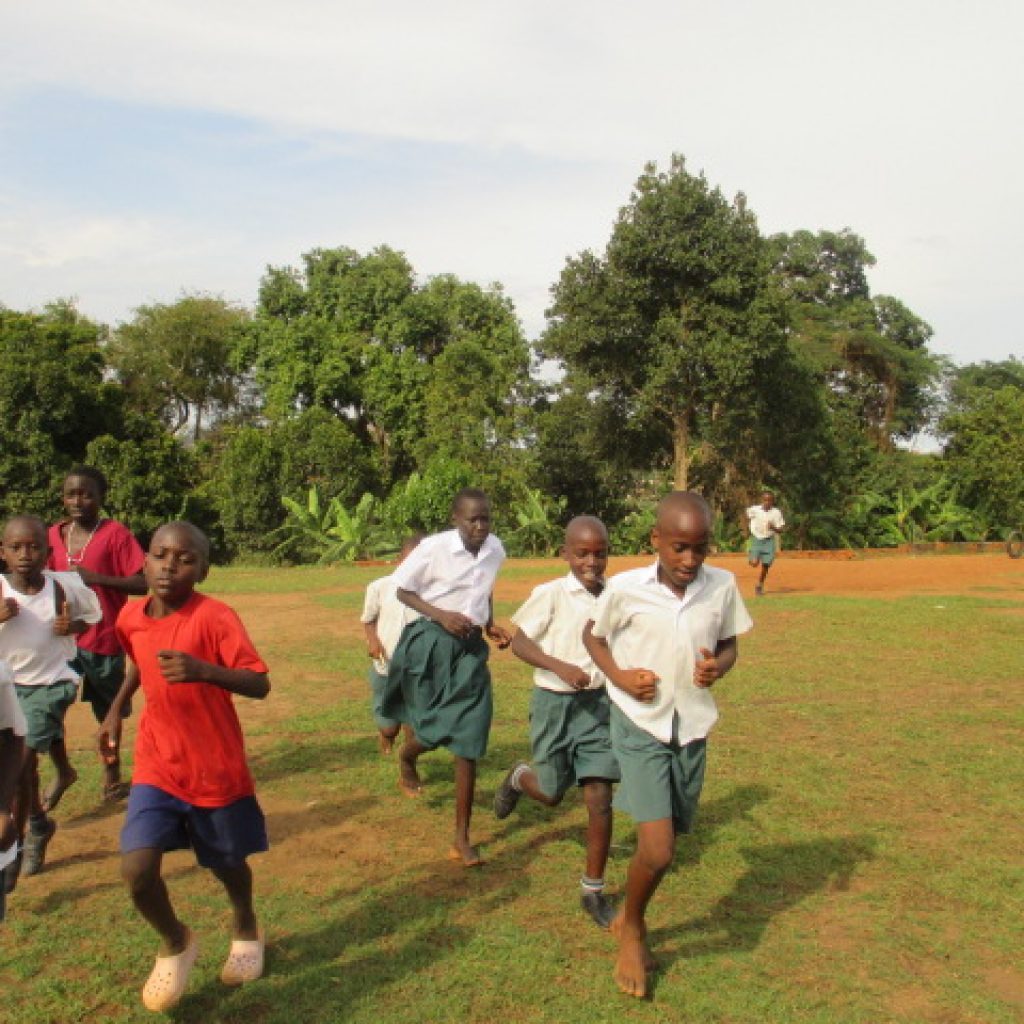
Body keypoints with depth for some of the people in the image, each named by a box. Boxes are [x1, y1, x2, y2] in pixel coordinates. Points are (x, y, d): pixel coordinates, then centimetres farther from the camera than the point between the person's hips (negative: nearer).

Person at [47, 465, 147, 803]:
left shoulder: (116, 533, -10)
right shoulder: (55, 534, 5)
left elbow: (141, 584, -14)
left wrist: (96, 577, -23)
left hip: (104, 637, -3)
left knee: (108, 710, 12)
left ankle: (111, 774, 32)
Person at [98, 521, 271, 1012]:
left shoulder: (215, 617, -21)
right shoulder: (130, 617, -3)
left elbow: (260, 685, -28)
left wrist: (204, 670, -42)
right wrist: (115, 710, 14)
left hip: (216, 768, -3)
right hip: (156, 765, 4)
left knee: (228, 862, 15)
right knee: (137, 869, -12)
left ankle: (245, 928, 49)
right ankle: (175, 943, 19)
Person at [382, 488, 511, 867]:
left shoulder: (495, 549, -1)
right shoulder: (433, 548, -16)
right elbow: (402, 591, -6)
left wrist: (490, 624, 3)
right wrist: (440, 615, -19)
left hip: (471, 648, 4)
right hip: (431, 643, -3)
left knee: (468, 744, 0)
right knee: (431, 733, 3)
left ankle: (461, 839, 11)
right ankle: (406, 757, 45)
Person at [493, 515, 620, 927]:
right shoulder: (550, 594, -15)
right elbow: (519, 643, -11)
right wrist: (560, 667, -24)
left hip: (597, 703, 3)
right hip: (554, 702, -2)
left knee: (600, 797, -2)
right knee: (551, 793, 11)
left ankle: (593, 890, 13)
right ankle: (519, 777, 47)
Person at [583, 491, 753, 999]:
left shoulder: (722, 586, -7)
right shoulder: (625, 588, -13)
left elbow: (728, 645, 8)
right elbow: (593, 635, 3)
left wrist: (718, 666, -15)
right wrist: (619, 676, -13)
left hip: (692, 727, 4)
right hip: (640, 724, -3)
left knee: (661, 844, 14)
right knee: (658, 851, -12)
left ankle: (629, 920, 43)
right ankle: (631, 928, 20)